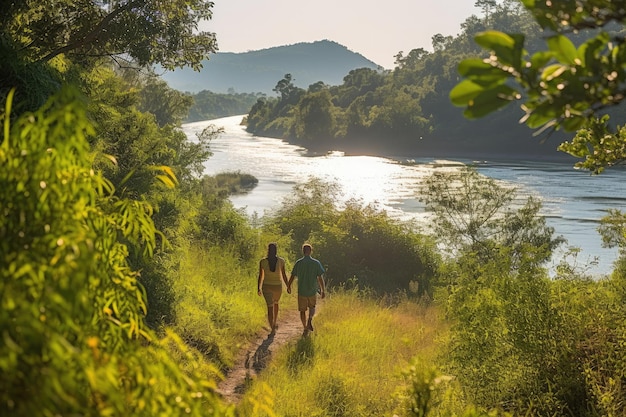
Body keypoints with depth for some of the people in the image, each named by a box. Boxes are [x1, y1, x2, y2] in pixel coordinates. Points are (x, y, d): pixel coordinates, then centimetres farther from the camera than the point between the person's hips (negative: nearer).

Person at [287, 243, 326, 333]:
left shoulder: (298, 263, -4)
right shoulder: (316, 263, -5)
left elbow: (292, 276, 2)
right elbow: (320, 278, -7)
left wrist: (288, 286, 18)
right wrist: (323, 290, -1)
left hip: (301, 291, 0)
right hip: (313, 290, 0)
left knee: (302, 310, 10)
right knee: (312, 307, 22)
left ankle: (305, 328, 11)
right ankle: (310, 319, -4)